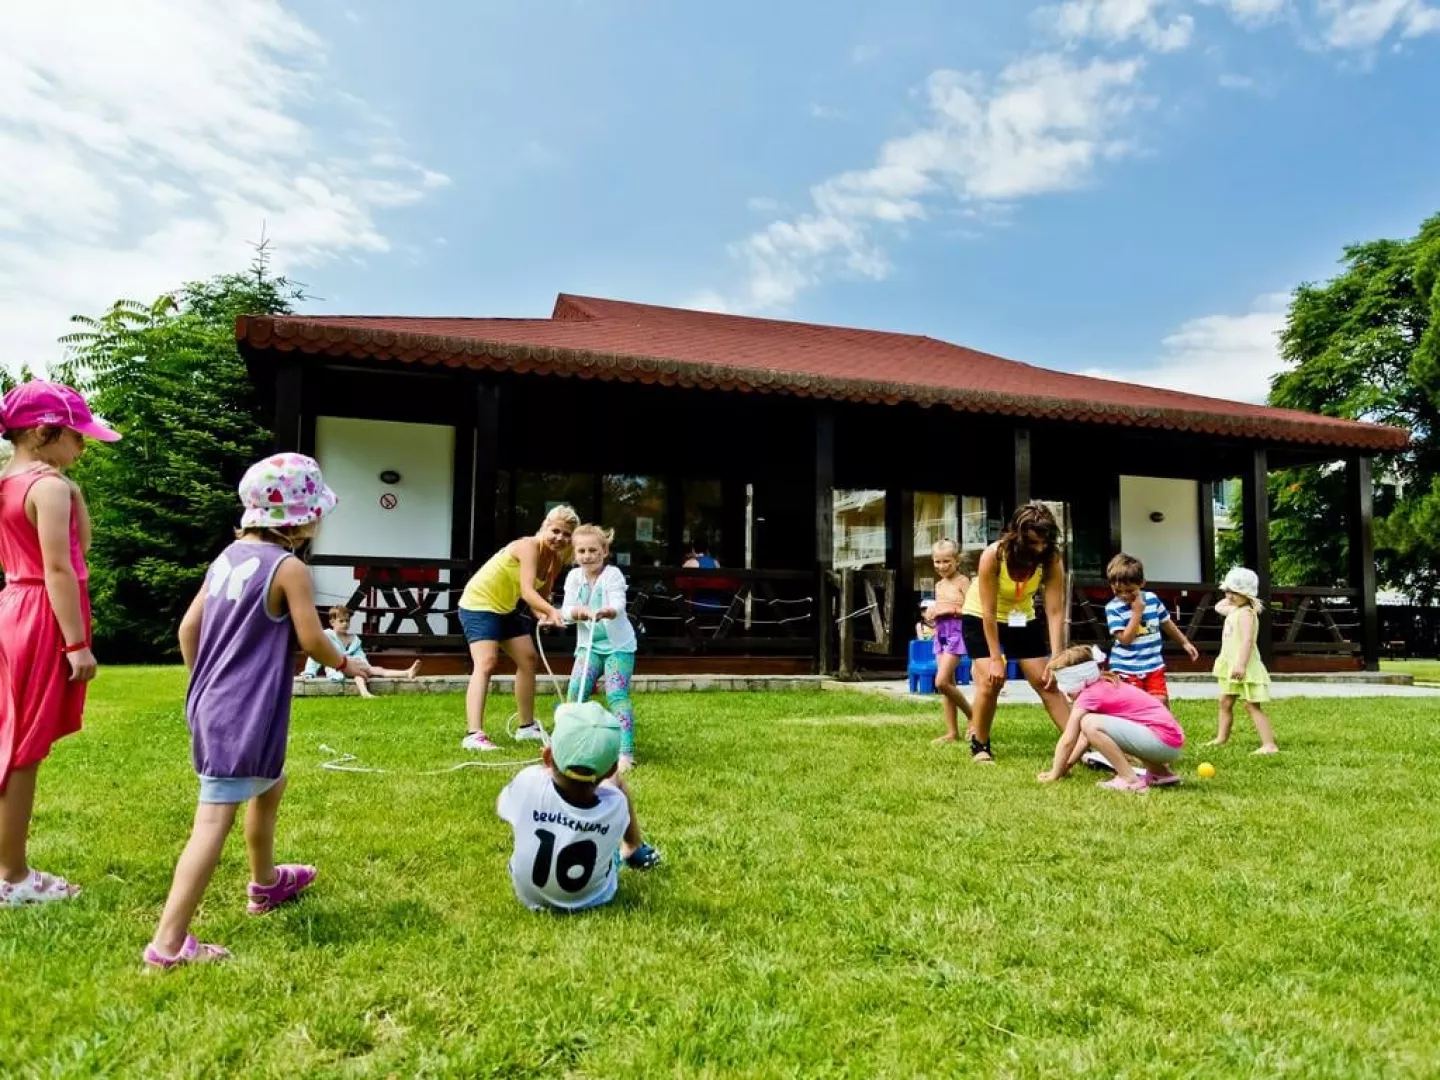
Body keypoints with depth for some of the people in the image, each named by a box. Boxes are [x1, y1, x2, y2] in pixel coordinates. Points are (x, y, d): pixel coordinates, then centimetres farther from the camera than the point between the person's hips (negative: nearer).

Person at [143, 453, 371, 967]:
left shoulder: (227, 556, 8)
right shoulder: (289, 568, -14)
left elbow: (187, 629, 11)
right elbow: (312, 640, -11)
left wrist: (203, 683, 22)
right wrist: (347, 663, 8)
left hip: (210, 708, 9)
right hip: (245, 717, -9)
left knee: (270, 787, 28)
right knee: (214, 823, -5)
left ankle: (265, 881, 45)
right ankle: (168, 943, -3)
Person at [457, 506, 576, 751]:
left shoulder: (555, 560, -2)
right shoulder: (529, 547, -28)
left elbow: (542, 595, -2)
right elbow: (527, 590, -40)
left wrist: (543, 615, -24)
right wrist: (552, 611, -56)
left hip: (507, 607, 10)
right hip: (479, 603, -10)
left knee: (528, 659, 13)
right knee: (486, 663, -23)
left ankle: (526, 727, 25)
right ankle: (473, 734, -27)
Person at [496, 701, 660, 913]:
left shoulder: (528, 783, -33)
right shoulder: (615, 804, -30)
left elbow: (500, 807, -8)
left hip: (530, 897, 0)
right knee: (617, 783, 8)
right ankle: (634, 851, 36)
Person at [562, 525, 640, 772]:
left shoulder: (612, 574, -14)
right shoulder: (574, 577, 0)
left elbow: (618, 604, -29)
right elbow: (565, 610, -5)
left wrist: (607, 611, -52)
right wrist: (576, 611, -28)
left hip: (618, 644, -4)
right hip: (588, 644, 4)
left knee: (616, 695, -14)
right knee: (575, 692, -7)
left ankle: (626, 753, -14)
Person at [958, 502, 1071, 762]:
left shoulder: (1052, 560, -24)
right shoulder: (993, 555, -32)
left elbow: (1055, 611, -24)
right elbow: (989, 613, -27)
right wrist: (995, 659, -24)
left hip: (1022, 619, 3)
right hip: (980, 619, -3)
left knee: (1046, 682, 0)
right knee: (991, 681, -14)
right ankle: (979, 746, 3)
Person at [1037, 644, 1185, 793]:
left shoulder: (1089, 695, -11)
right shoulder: (1105, 686, 18)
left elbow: (1068, 740, -7)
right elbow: (1086, 735, 24)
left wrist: (1054, 774, 4)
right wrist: (1066, 765, 23)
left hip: (1162, 742, -10)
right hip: (1173, 742, 10)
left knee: (1090, 723, -18)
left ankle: (1130, 780, -11)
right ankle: (1162, 773, 22)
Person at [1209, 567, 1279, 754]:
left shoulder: (1245, 613, -19)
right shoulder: (1234, 609, 10)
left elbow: (1247, 640, -29)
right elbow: (1218, 607, 32)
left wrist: (1241, 664, -37)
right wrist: (1230, 598, 14)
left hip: (1245, 668, -10)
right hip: (1231, 666, 10)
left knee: (1252, 706, -11)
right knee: (1225, 702, 18)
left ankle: (1269, 745, -11)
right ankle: (1222, 737, 31)